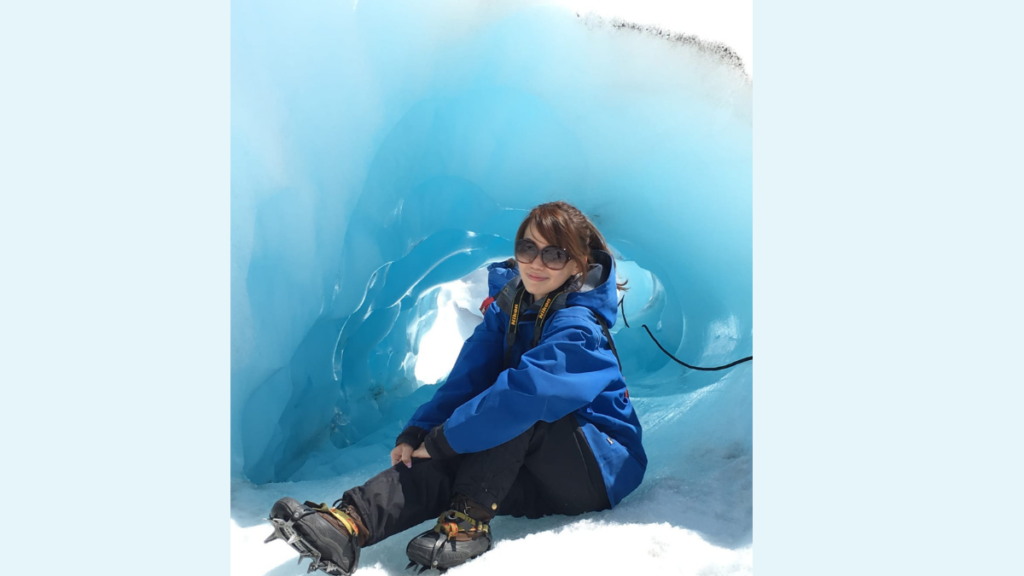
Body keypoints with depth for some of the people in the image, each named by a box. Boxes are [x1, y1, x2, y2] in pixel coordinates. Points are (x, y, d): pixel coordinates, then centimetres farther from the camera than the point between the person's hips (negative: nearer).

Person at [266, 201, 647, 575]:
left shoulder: (576, 328, -22)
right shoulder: (508, 307, 2)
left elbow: (525, 392, -37)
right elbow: (468, 378, -6)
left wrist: (441, 440, -31)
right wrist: (416, 433, -20)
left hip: (603, 469, -6)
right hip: (544, 474, 6)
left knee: (515, 405, -30)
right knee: (447, 463, -21)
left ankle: (469, 519, -30)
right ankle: (349, 525, -38)